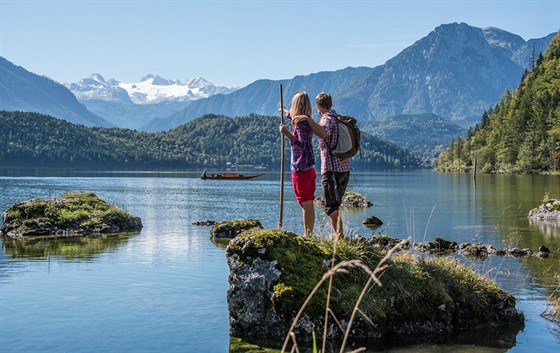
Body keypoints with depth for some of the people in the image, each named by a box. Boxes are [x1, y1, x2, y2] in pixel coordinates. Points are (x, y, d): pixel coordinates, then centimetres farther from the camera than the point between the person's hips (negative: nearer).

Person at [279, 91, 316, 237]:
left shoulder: (301, 123, -15)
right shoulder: (307, 121, 13)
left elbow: (301, 145, -24)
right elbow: (293, 116, 37)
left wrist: (287, 133, -28)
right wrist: (285, 111, 55)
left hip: (301, 169, -9)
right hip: (309, 169, 9)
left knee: (306, 204, -7)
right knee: (308, 204, 12)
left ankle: (307, 235, -4)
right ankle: (309, 234, 18)